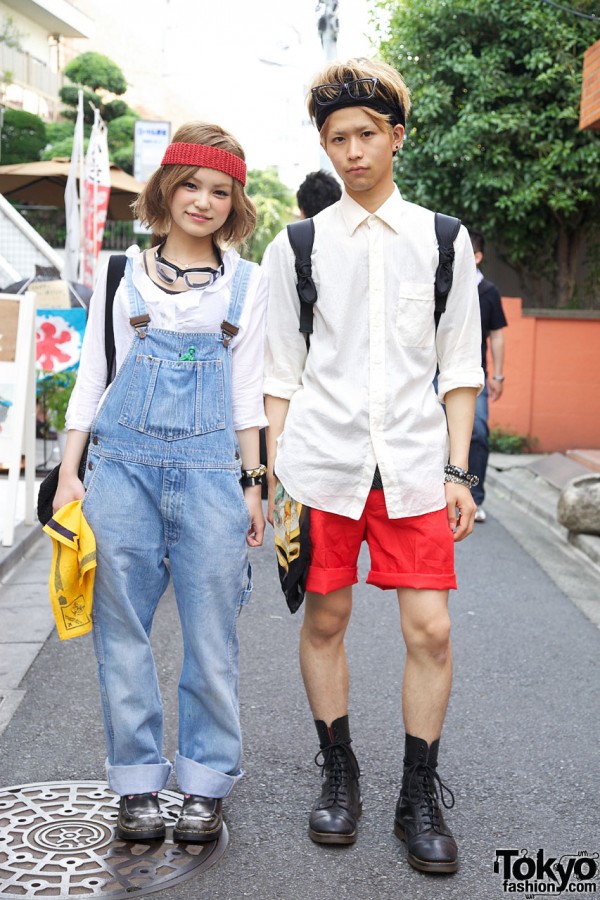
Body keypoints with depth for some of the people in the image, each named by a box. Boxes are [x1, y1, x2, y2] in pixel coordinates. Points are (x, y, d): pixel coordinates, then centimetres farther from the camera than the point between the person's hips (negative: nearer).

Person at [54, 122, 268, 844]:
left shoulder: (247, 283, 11)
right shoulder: (121, 274, 10)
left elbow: (247, 390, 11)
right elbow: (92, 377, 10)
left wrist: (253, 483, 7)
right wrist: (70, 471, 4)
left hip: (209, 469, 0)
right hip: (123, 465, 0)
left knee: (210, 633, 1)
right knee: (122, 630, 4)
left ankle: (205, 783, 16)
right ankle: (137, 782, 17)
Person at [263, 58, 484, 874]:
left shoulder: (442, 240, 8)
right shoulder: (298, 247, 7)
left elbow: (460, 367, 8)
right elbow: (282, 373, 8)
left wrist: (456, 472, 2)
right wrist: (273, 478, 4)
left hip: (412, 462, 0)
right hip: (321, 458, 0)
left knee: (431, 629, -2)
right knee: (325, 619, 7)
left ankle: (419, 798, 16)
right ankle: (338, 775, 26)